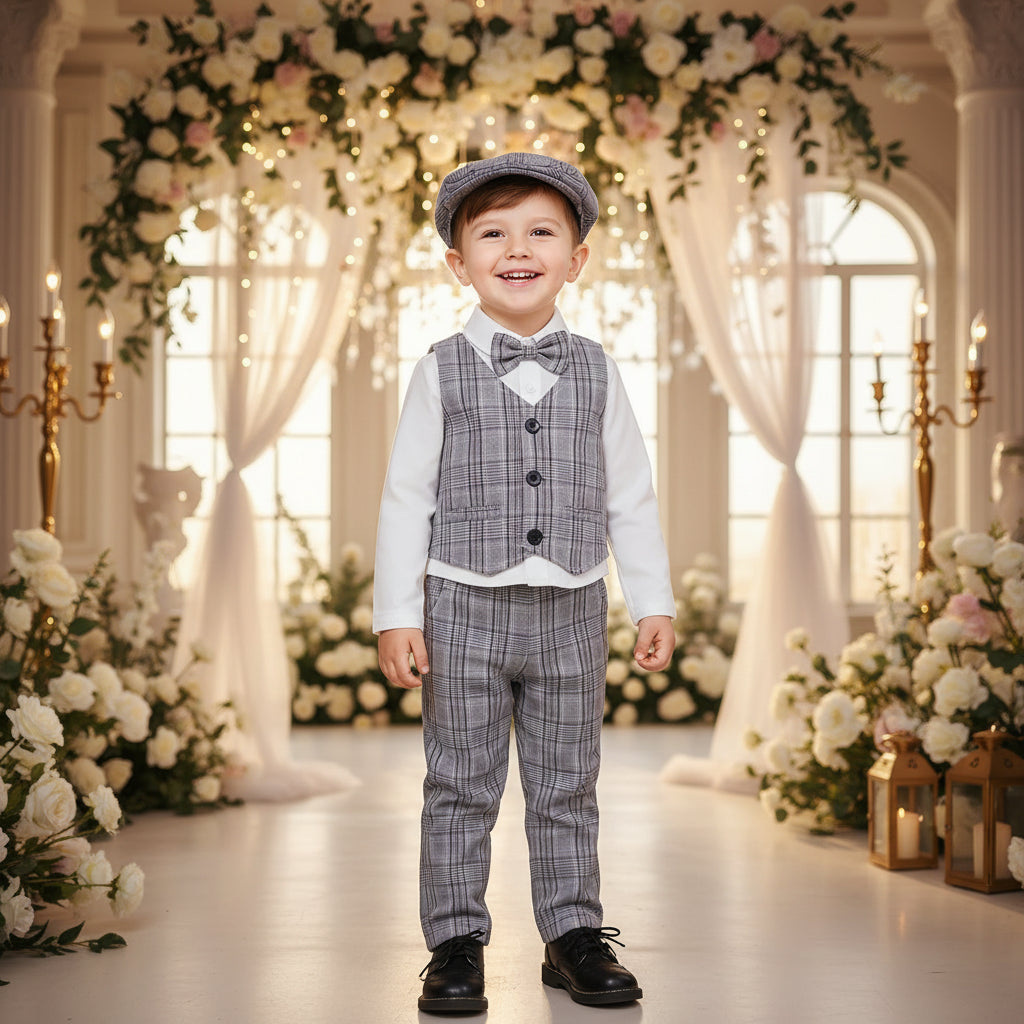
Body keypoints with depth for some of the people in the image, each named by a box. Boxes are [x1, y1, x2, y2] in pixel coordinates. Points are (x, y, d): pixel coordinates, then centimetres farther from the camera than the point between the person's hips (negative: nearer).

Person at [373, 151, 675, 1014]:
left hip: (570, 611, 2)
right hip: (465, 606, -1)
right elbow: (407, 496, -1)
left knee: (567, 788, 11)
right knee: (461, 789, 5)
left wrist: (655, 603, 6)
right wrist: (397, 614, -5)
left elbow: (631, 496, 8)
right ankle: (456, 942, 16)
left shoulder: (595, 372, 5)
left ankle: (574, 934, 23)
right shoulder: (442, 372, -1)